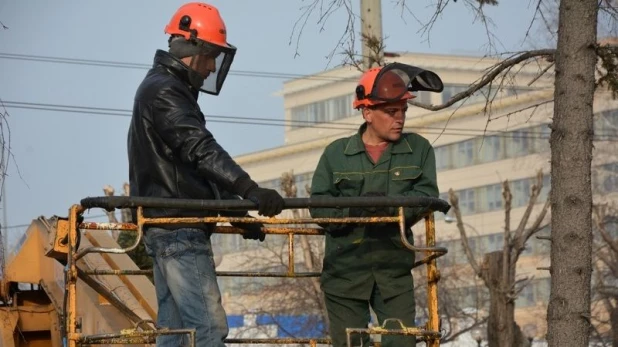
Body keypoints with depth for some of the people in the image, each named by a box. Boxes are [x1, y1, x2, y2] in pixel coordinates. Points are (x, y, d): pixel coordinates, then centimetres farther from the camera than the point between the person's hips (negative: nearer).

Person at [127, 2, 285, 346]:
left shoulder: (172, 91, 22)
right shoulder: (163, 92, -12)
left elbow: (196, 163, 27)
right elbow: (200, 150, -27)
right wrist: (248, 189, -38)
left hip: (173, 229, 11)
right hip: (178, 229, -11)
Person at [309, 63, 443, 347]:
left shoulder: (419, 150, 7)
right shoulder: (336, 153, 5)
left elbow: (425, 197, -7)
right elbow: (319, 207, -4)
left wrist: (389, 206, -25)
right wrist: (354, 210, -24)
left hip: (395, 268, 0)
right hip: (345, 268, 0)